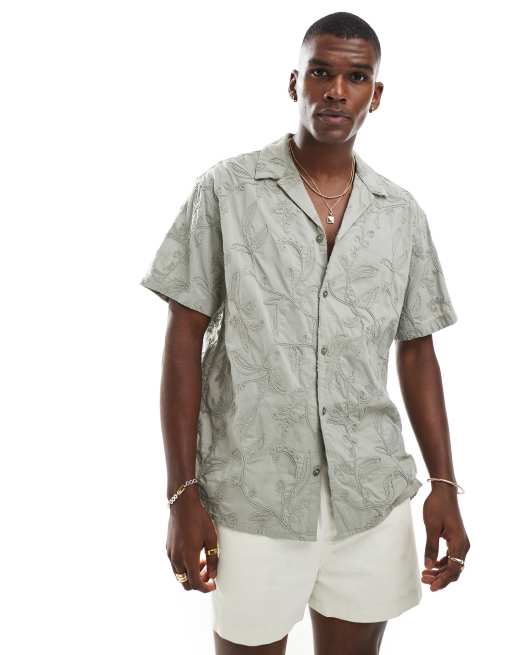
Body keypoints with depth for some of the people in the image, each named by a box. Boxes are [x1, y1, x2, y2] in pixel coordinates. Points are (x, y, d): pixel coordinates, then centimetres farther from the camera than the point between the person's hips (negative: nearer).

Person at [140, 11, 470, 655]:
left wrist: (444, 485, 3)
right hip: (252, 496, -3)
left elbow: (416, 353, 9)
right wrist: (183, 492, -8)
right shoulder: (225, 190, -5)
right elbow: (184, 341, -5)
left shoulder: (402, 213, 5)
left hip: (373, 495, 3)